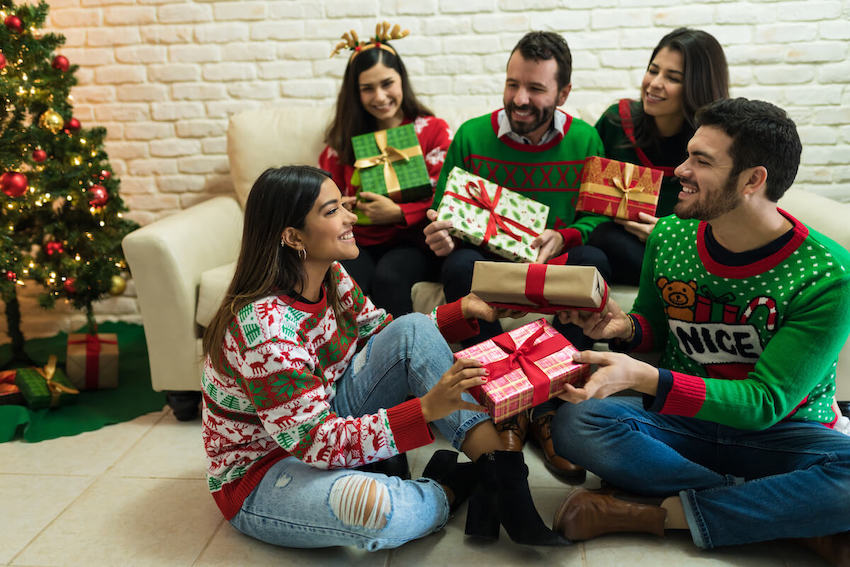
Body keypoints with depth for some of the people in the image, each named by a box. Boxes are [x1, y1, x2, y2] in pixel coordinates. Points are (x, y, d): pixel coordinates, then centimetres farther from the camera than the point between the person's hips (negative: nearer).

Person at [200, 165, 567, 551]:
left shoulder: (331, 277, -6)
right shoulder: (263, 327, -31)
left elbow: (383, 333, 10)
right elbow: (318, 444, -33)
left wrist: (462, 311, -3)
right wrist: (428, 409, -42)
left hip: (326, 420, 8)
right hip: (261, 475, -8)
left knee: (412, 330, -10)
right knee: (373, 507, -41)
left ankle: (504, 474, -16)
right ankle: (451, 488, -6)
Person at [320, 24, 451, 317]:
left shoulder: (433, 130, 8)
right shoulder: (345, 136, 19)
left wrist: (398, 213, -14)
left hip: (411, 241, -2)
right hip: (358, 242, 2)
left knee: (389, 277, -36)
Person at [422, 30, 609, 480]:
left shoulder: (584, 140, 2)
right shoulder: (472, 136, 0)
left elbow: (596, 215, 1)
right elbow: (442, 212, 6)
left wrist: (563, 237, -21)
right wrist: (440, 234, -18)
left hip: (556, 260, 1)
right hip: (487, 258, 0)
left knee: (593, 262, -32)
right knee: (461, 265, -34)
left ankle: (546, 411, -23)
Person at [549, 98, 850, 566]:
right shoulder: (670, 236, -5)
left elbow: (765, 401, -21)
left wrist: (644, 378, -35)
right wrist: (626, 327, -14)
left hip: (780, 434, -3)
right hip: (682, 421, 4)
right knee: (574, 424, -26)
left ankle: (660, 513, -21)